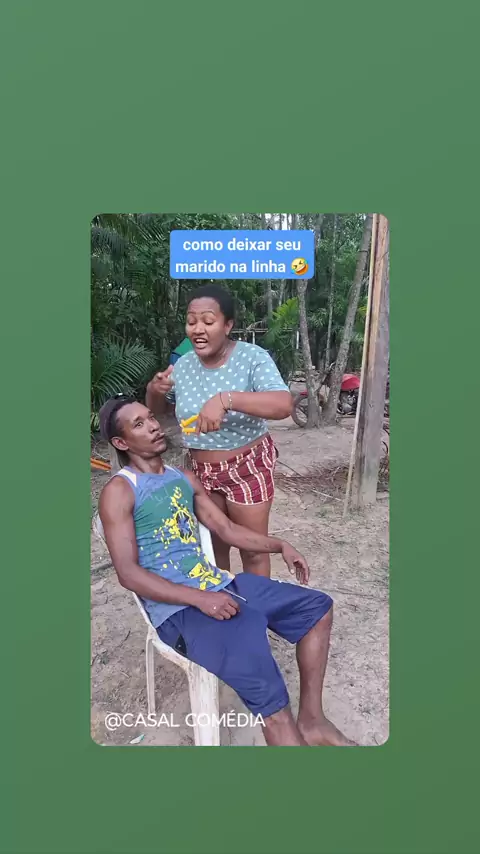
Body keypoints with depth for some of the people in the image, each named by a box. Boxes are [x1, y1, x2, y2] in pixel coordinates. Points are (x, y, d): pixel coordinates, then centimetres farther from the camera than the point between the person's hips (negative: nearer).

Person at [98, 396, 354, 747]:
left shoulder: (184, 478, 14)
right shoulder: (118, 492, -9)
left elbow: (226, 528, 18)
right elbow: (129, 574, -16)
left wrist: (280, 545, 7)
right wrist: (200, 598, -23)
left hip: (220, 584, 8)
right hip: (178, 608, -8)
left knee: (317, 606, 7)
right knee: (264, 686, -28)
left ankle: (311, 720, 15)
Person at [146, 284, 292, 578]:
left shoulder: (253, 357, -20)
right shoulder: (183, 365, -3)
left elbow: (284, 405, -34)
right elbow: (157, 410, 12)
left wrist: (226, 398, -46)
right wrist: (154, 390, -12)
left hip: (248, 468, -5)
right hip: (202, 470, 5)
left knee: (253, 549, 10)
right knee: (213, 545, 21)